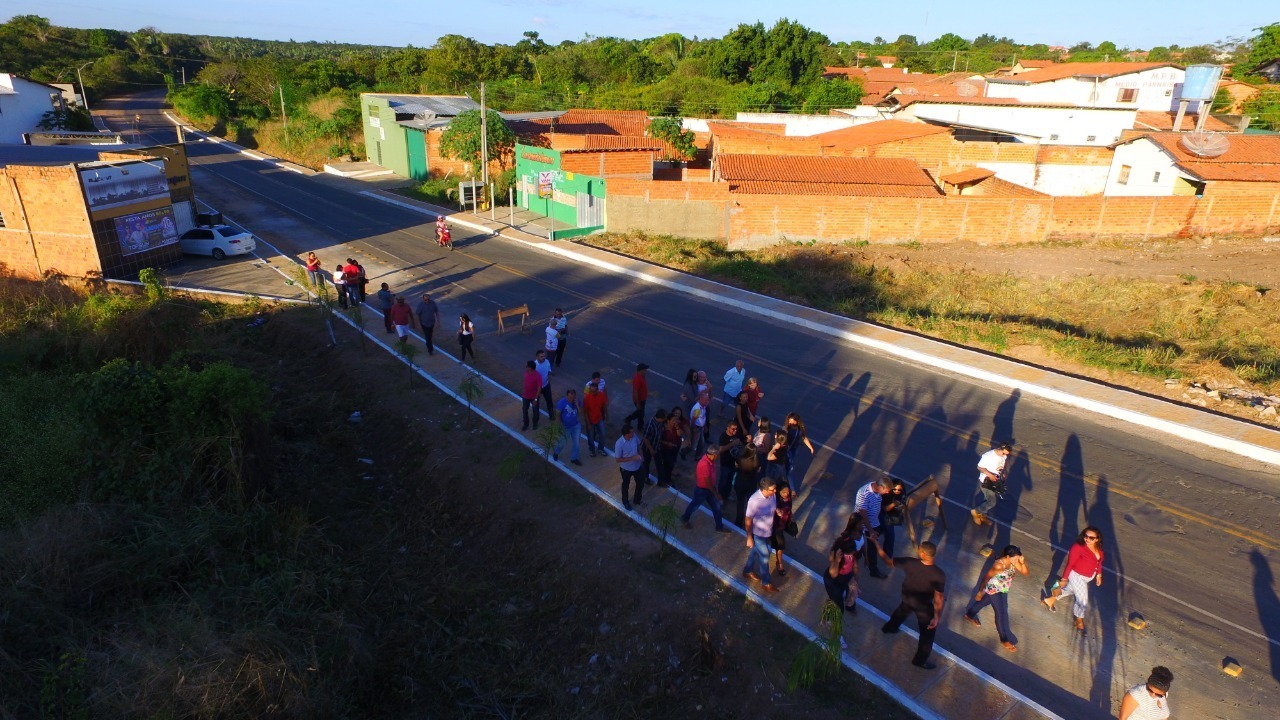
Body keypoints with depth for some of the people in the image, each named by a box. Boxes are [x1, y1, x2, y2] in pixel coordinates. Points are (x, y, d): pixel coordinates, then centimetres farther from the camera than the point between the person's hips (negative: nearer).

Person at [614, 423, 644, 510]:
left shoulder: (634, 436, -18)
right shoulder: (619, 444, -34)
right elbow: (617, 460, -24)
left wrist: (640, 455, -9)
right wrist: (632, 458, -29)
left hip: (637, 466, 5)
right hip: (626, 469, -5)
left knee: (640, 483, 22)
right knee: (626, 486, 21)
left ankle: (637, 500, 50)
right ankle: (625, 502, 48)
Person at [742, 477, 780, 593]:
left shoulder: (772, 495, -16)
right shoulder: (754, 501, -35)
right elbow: (748, 521, -22)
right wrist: (749, 538, -15)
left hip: (768, 531, 7)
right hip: (758, 533, -7)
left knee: (756, 551, 26)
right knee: (764, 556, 9)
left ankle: (747, 571, 50)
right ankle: (766, 582, 32)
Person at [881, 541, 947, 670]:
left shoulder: (910, 563, -28)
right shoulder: (938, 574, -35)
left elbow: (889, 561, -16)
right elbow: (938, 598, -28)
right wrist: (936, 617, -16)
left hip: (907, 600, 4)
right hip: (924, 607, -4)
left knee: (901, 612, 36)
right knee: (927, 634, 19)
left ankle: (889, 627, 63)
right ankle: (920, 660, 33)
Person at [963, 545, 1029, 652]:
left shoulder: (1013, 561, -16)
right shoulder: (999, 565, -36)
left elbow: (1025, 572, -11)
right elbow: (987, 577, -26)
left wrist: (1023, 563, -32)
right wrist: (980, 592, -17)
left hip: (1003, 590, 8)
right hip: (993, 590, -8)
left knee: (984, 601, 27)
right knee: (1002, 613, 1)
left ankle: (969, 615, 52)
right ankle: (1004, 640, 18)